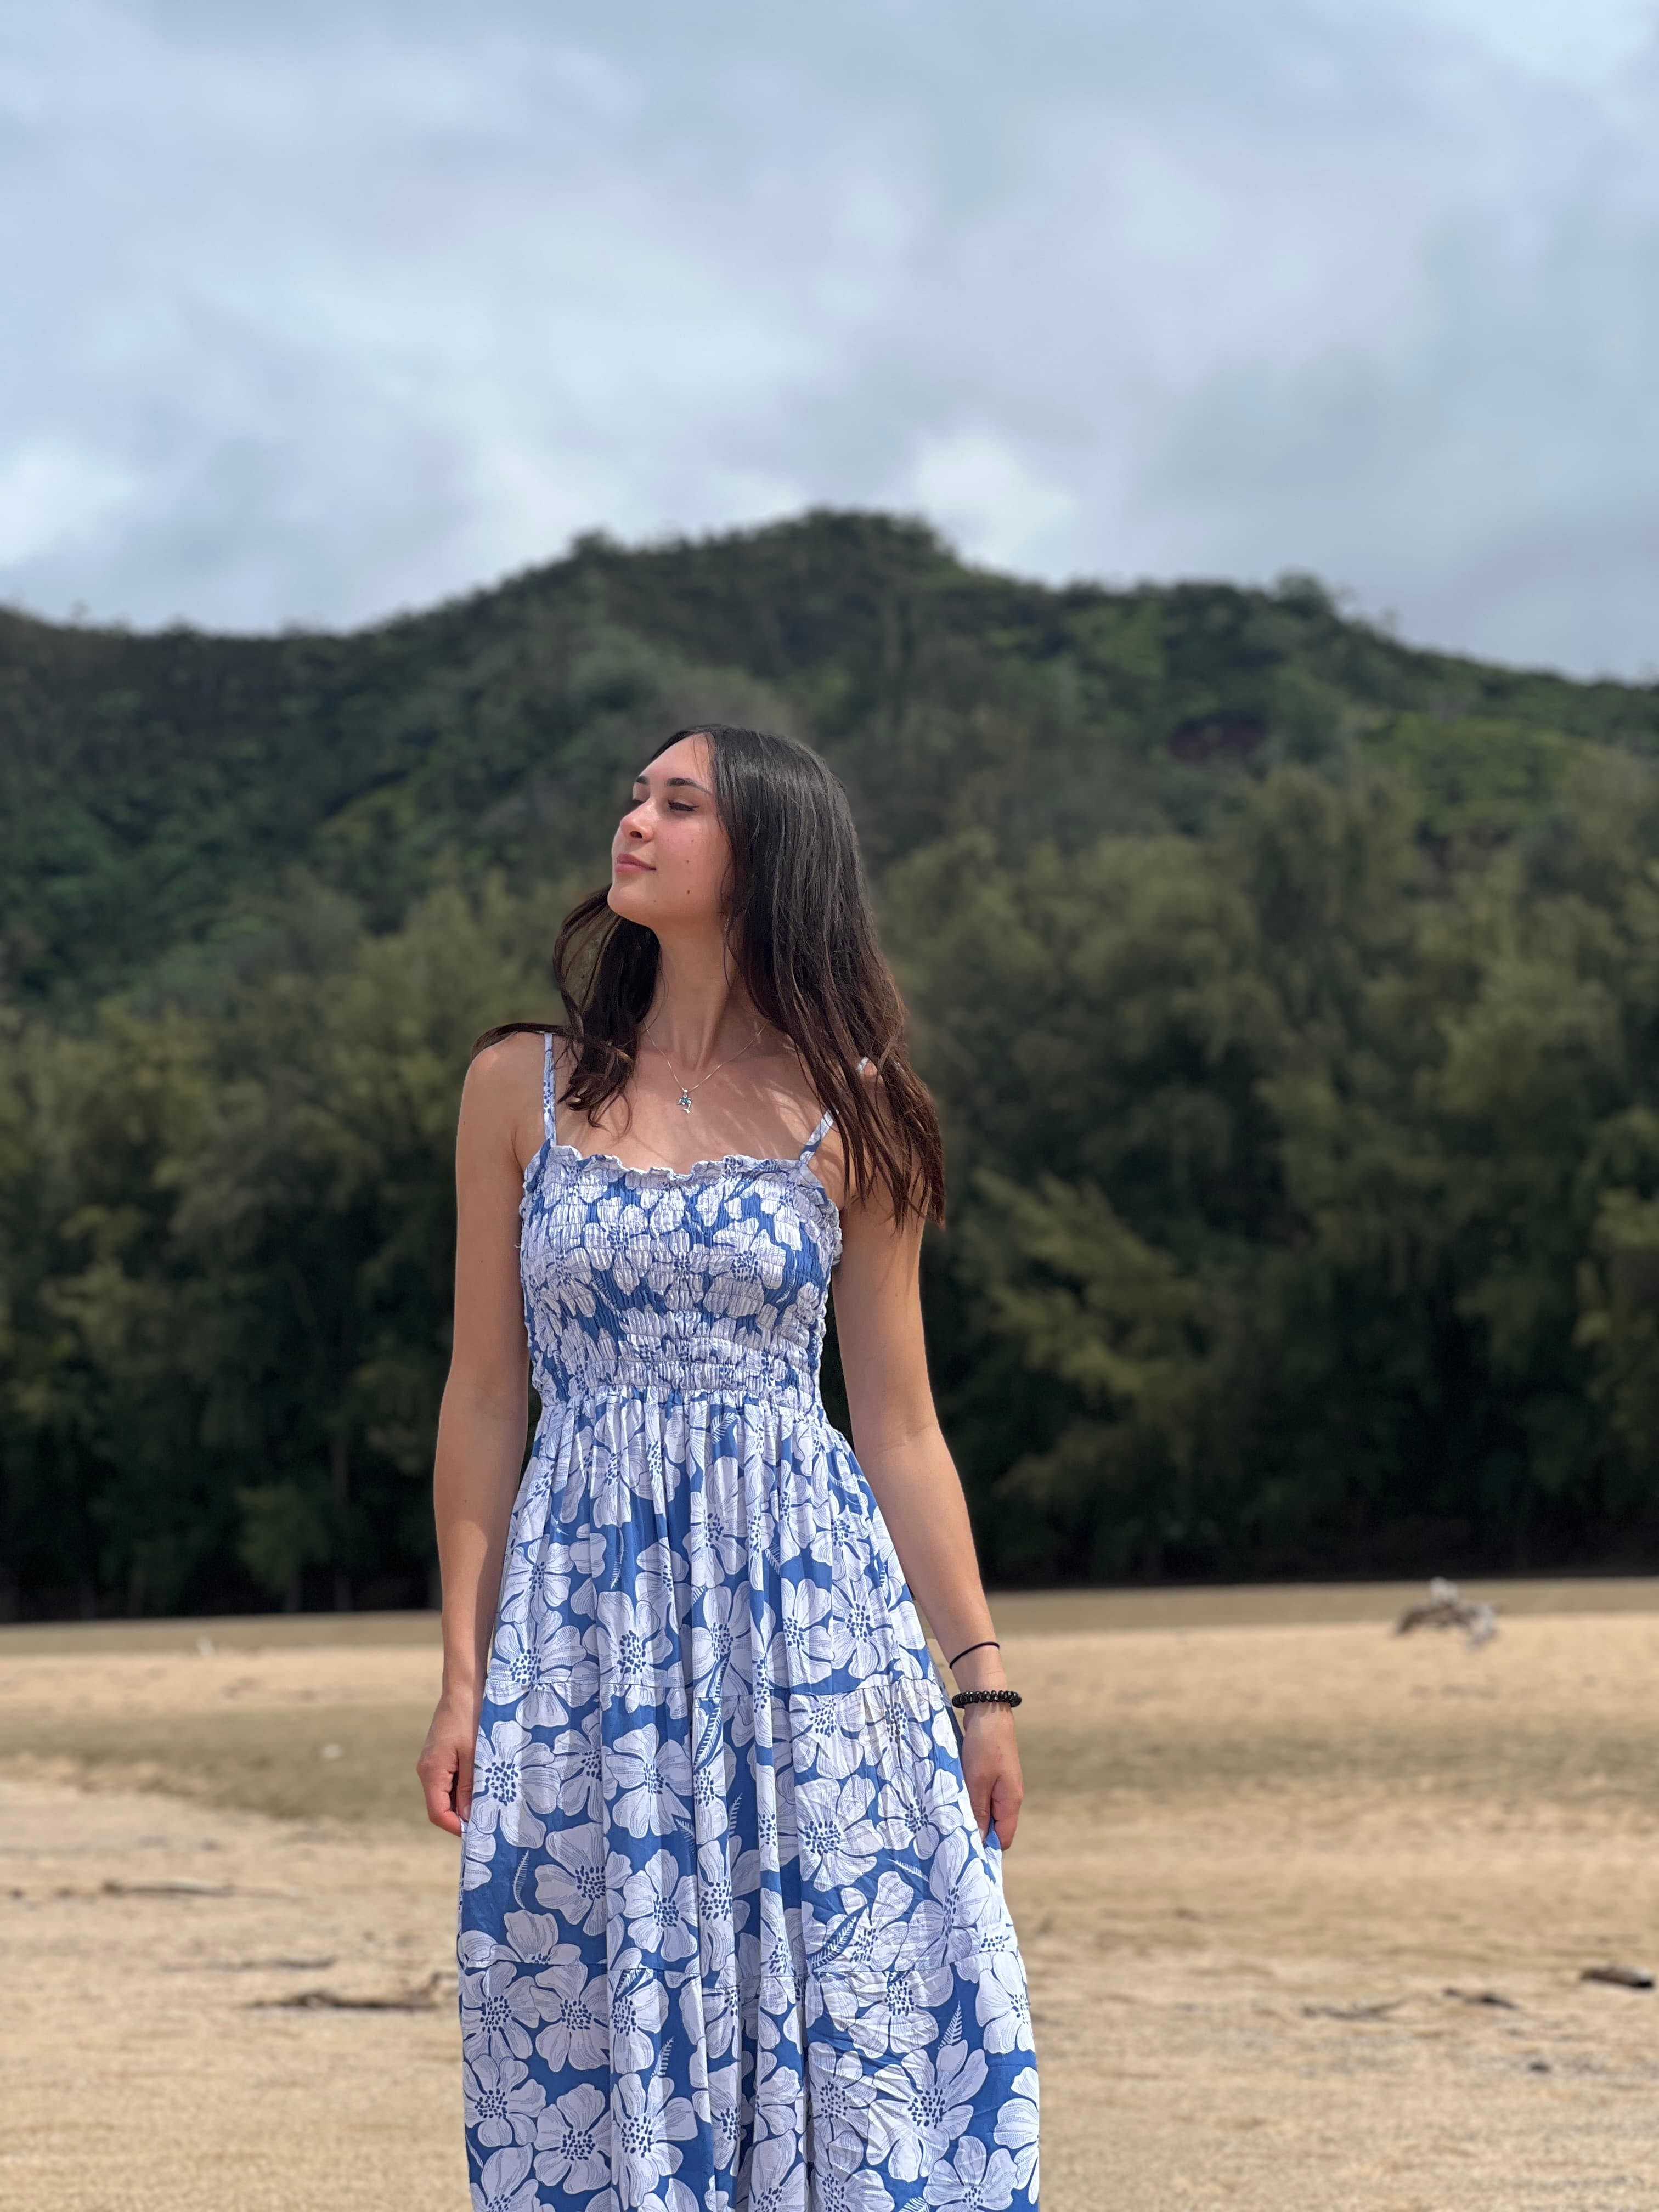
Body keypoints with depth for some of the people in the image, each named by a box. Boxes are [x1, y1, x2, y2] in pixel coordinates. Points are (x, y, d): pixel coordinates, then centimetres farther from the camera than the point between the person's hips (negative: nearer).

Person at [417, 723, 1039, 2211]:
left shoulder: (846, 1112, 5)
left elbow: (901, 1426, 7)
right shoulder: (524, 1087, 6)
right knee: (604, 2045, 2)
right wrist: (463, 1675, 2)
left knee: (845, 2025, -2)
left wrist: (982, 1678, 4)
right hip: (586, 1608, 1)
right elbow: (486, 1396, 7)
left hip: (807, 1600, 0)